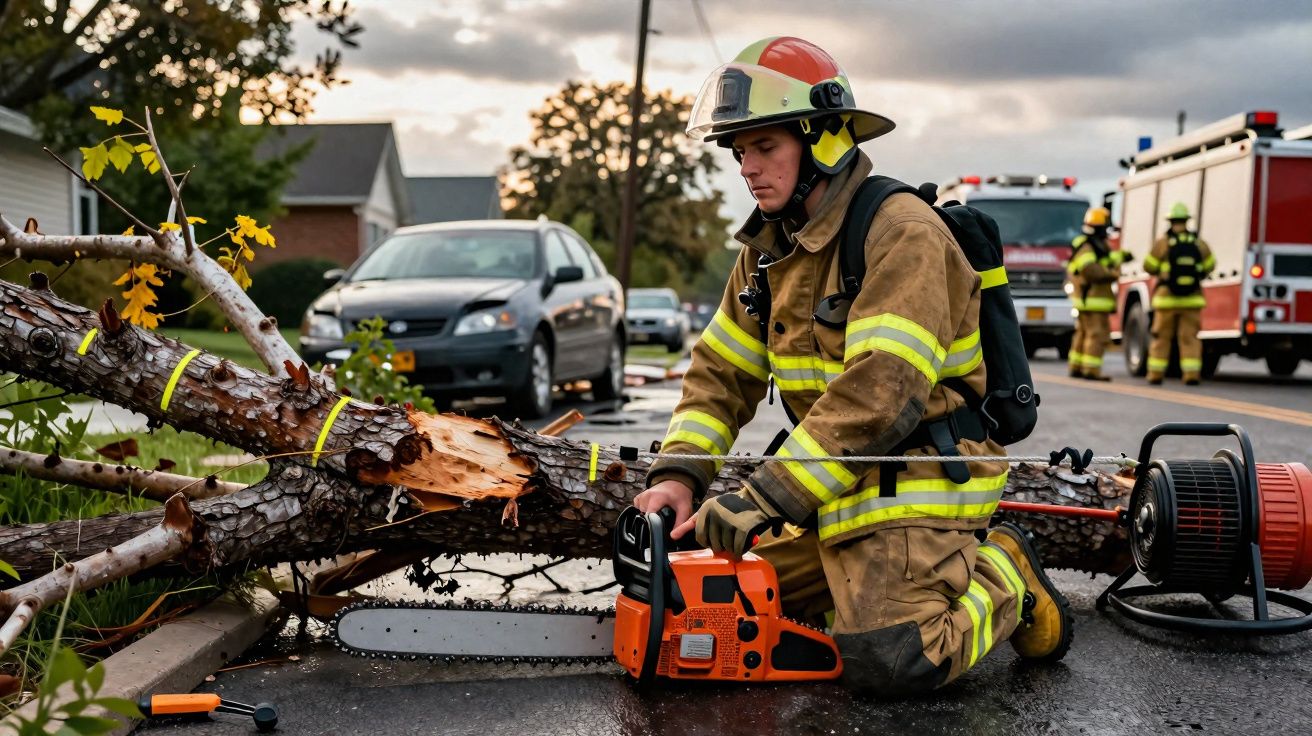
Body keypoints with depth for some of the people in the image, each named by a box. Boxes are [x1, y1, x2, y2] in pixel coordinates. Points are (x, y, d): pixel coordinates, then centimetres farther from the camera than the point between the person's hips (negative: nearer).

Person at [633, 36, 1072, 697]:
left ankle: (1001, 579, 6)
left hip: (914, 484, -8)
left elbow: (883, 389, -29)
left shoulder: (900, 232, -19)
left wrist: (765, 498, -31)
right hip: (838, 488, 9)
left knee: (888, 660, -23)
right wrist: (678, 474, -8)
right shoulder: (769, 247, 8)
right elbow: (722, 373, 8)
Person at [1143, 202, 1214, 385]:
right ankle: (1191, 374, -3)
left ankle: (1156, 374, 9)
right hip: (1192, 298, 1)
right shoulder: (1199, 243, -1)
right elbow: (1209, 266, 12)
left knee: (1162, 336, 7)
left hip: (1167, 297, -1)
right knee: (1189, 337, 3)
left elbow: (1149, 267, 0)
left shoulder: (1162, 243, -8)